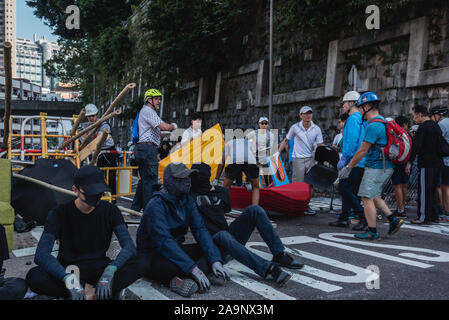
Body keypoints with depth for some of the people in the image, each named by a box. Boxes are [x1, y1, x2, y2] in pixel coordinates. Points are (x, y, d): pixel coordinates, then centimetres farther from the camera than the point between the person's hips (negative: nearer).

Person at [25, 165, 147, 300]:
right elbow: (41, 254, -22)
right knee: (34, 277, -32)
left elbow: (129, 245, -17)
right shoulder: (60, 213, -11)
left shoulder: (110, 211, -6)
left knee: (139, 264, -25)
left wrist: (109, 271, -35)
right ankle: (94, 293, -24)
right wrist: (69, 279, -38)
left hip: (98, 267, 1)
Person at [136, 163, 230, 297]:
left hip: (176, 249, 8)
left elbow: (200, 229, -5)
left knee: (213, 250, -13)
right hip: (152, 255, -8)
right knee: (174, 266, -41)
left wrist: (215, 260, -19)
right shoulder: (156, 205, -21)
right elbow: (164, 241, -30)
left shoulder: (187, 200, 1)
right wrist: (194, 268, -36)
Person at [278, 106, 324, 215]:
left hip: (311, 159, 2)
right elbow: (286, 140, 8)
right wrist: (277, 153, 1)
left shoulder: (316, 129, 2)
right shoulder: (295, 127, -2)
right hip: (298, 159, -2)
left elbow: (320, 146, 2)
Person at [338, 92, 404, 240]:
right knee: (374, 196, 19)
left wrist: (348, 167, -8)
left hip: (376, 168, -10)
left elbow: (362, 151, -18)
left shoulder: (373, 126, -20)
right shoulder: (382, 122, 14)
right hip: (385, 167, 10)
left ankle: (372, 232, 4)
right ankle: (393, 219, 17)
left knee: (367, 198, -3)